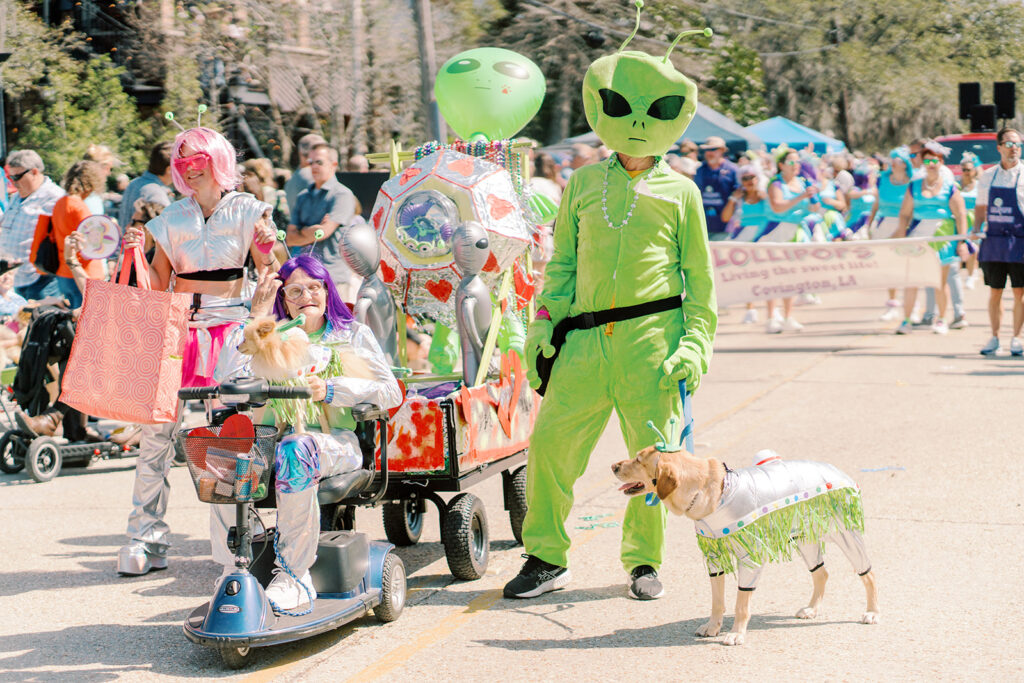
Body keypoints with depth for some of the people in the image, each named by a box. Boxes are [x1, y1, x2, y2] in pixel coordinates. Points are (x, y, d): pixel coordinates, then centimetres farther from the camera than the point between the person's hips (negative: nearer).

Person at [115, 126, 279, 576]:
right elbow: (158, 284, 13)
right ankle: (146, 534, -1)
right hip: (177, 328, 2)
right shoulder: (173, 218, 12)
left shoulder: (247, 211, 5)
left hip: (228, 327, -2)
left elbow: (272, 276, 0)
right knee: (157, 427, -6)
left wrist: (269, 248, -19)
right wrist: (137, 254, -2)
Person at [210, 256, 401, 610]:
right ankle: (236, 571, -20)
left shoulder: (353, 335, 14)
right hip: (273, 435, 3)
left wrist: (330, 389, -10)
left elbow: (390, 392, 3)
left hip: (335, 439, -2)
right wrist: (255, 319, 0)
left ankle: (294, 575, -29)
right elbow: (228, 379, 0)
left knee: (295, 451, -39)